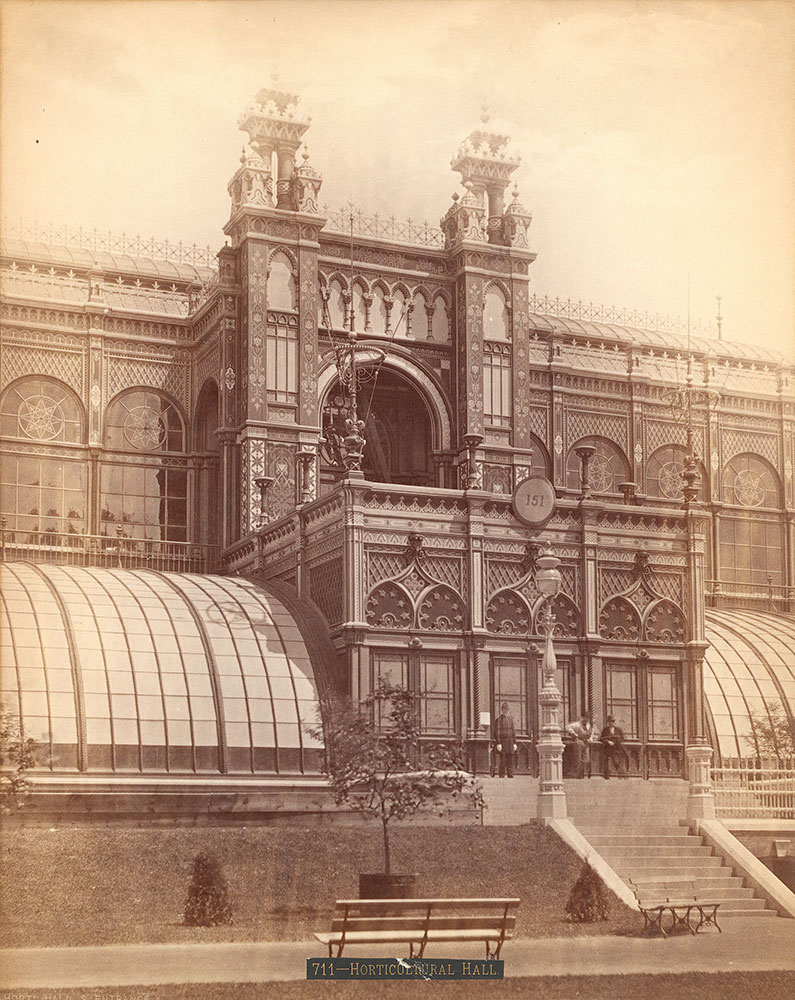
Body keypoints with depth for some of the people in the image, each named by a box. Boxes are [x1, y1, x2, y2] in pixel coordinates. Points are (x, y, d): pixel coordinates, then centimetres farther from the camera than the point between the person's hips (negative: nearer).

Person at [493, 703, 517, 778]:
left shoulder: (510, 718, 12)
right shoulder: (499, 719, -5)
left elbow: (513, 730, 16)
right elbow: (497, 732, -8)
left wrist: (514, 743, 11)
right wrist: (498, 743, -14)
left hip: (510, 743, 5)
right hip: (502, 743, -5)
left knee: (510, 761, 5)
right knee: (503, 761, -5)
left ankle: (510, 776, 8)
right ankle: (502, 776, 0)